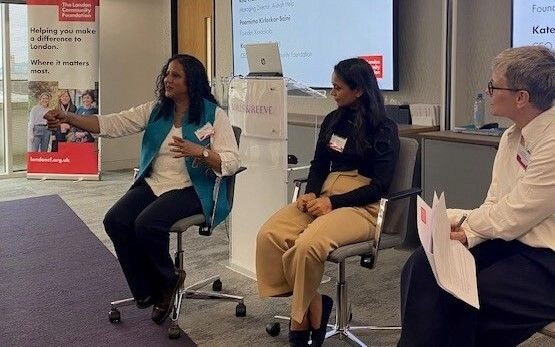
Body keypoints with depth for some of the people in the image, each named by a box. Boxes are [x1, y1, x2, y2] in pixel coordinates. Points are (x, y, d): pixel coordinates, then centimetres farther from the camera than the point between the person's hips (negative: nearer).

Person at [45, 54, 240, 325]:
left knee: (147, 223, -29)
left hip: (192, 189, -5)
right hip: (154, 184, 6)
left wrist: (200, 152, -29)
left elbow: (231, 163, -11)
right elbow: (111, 124, 0)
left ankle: (166, 280, 3)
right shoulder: (154, 111, 10)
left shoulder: (213, 115, -4)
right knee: (115, 221, -18)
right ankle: (147, 291, 0)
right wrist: (68, 118, -14)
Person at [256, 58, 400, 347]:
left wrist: (332, 202, -17)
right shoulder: (333, 121, 15)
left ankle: (301, 317, -11)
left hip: (362, 206, -6)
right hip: (324, 198, 6)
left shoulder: (384, 129, -3)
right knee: (269, 235, -22)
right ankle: (312, 306, -12)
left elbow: (378, 186, -8)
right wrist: (311, 194, -5)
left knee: (307, 245, -34)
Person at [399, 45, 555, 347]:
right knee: (422, 267, -3)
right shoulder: (513, 136, 7)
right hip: (510, 242, 8)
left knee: (459, 298, -21)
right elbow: (495, 207, 8)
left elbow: (513, 216, -19)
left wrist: (460, 220, -4)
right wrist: (468, 234, -10)